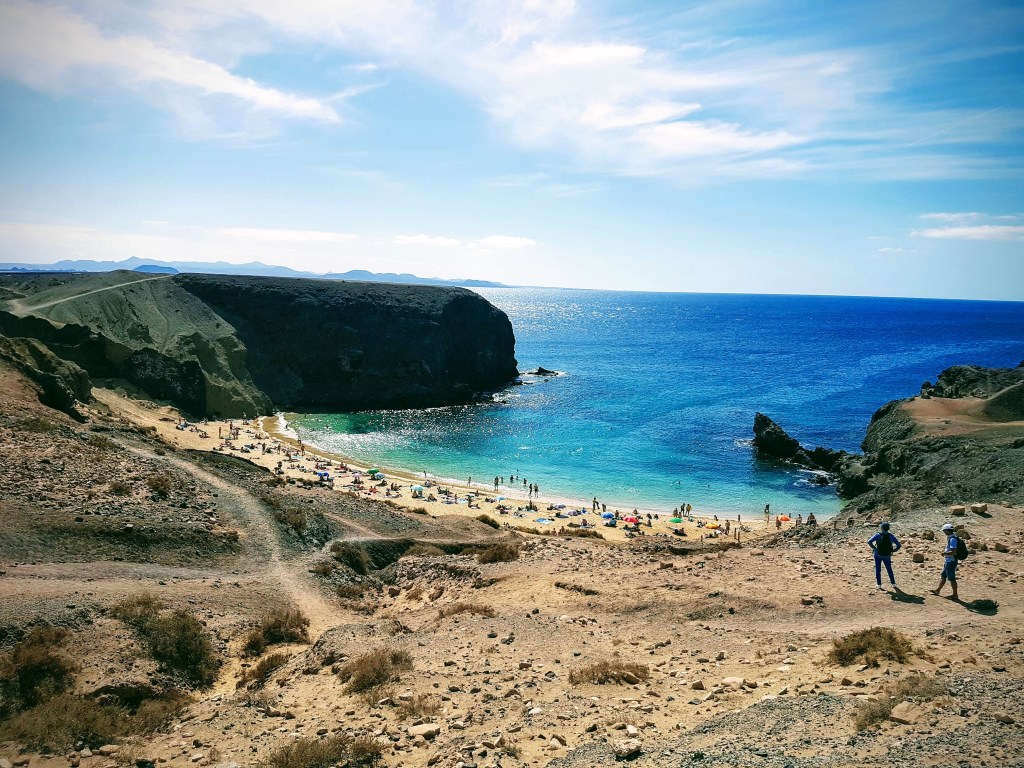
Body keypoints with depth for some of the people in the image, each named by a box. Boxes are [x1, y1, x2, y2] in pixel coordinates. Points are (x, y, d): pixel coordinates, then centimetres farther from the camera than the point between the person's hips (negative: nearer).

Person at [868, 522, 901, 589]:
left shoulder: (878, 535, -13)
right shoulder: (891, 536, -6)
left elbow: (869, 542, -22)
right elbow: (899, 545, -6)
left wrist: (873, 548, -7)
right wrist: (893, 551, 4)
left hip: (878, 554, -2)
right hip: (887, 556, 2)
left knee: (878, 569, 10)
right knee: (889, 569, 20)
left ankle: (879, 584, 8)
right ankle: (893, 583, 23)